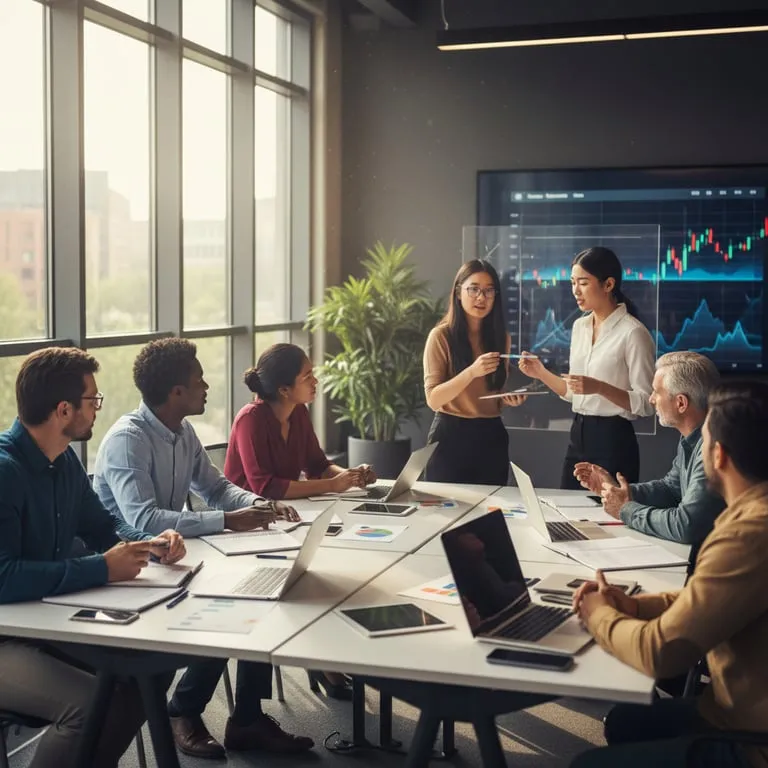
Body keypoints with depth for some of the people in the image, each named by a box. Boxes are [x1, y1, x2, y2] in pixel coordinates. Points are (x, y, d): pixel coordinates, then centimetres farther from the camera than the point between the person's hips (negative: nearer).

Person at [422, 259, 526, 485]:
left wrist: (509, 399, -3)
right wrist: (472, 372, -26)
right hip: (450, 436, -4)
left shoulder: (501, 337, 9)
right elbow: (433, 399, -14)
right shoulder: (441, 336, -7)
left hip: (491, 437, 4)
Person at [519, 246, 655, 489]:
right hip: (578, 436, 7)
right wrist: (541, 373, 2)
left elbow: (646, 403, -15)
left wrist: (599, 387, -26)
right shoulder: (580, 326, 9)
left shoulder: (632, 332, -13)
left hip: (613, 440, -7)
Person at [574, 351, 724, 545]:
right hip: (691, 548, 8)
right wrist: (612, 489, 9)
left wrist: (627, 510, -13)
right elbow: (670, 487, 21)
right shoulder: (690, 439, 6)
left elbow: (685, 527, -29)